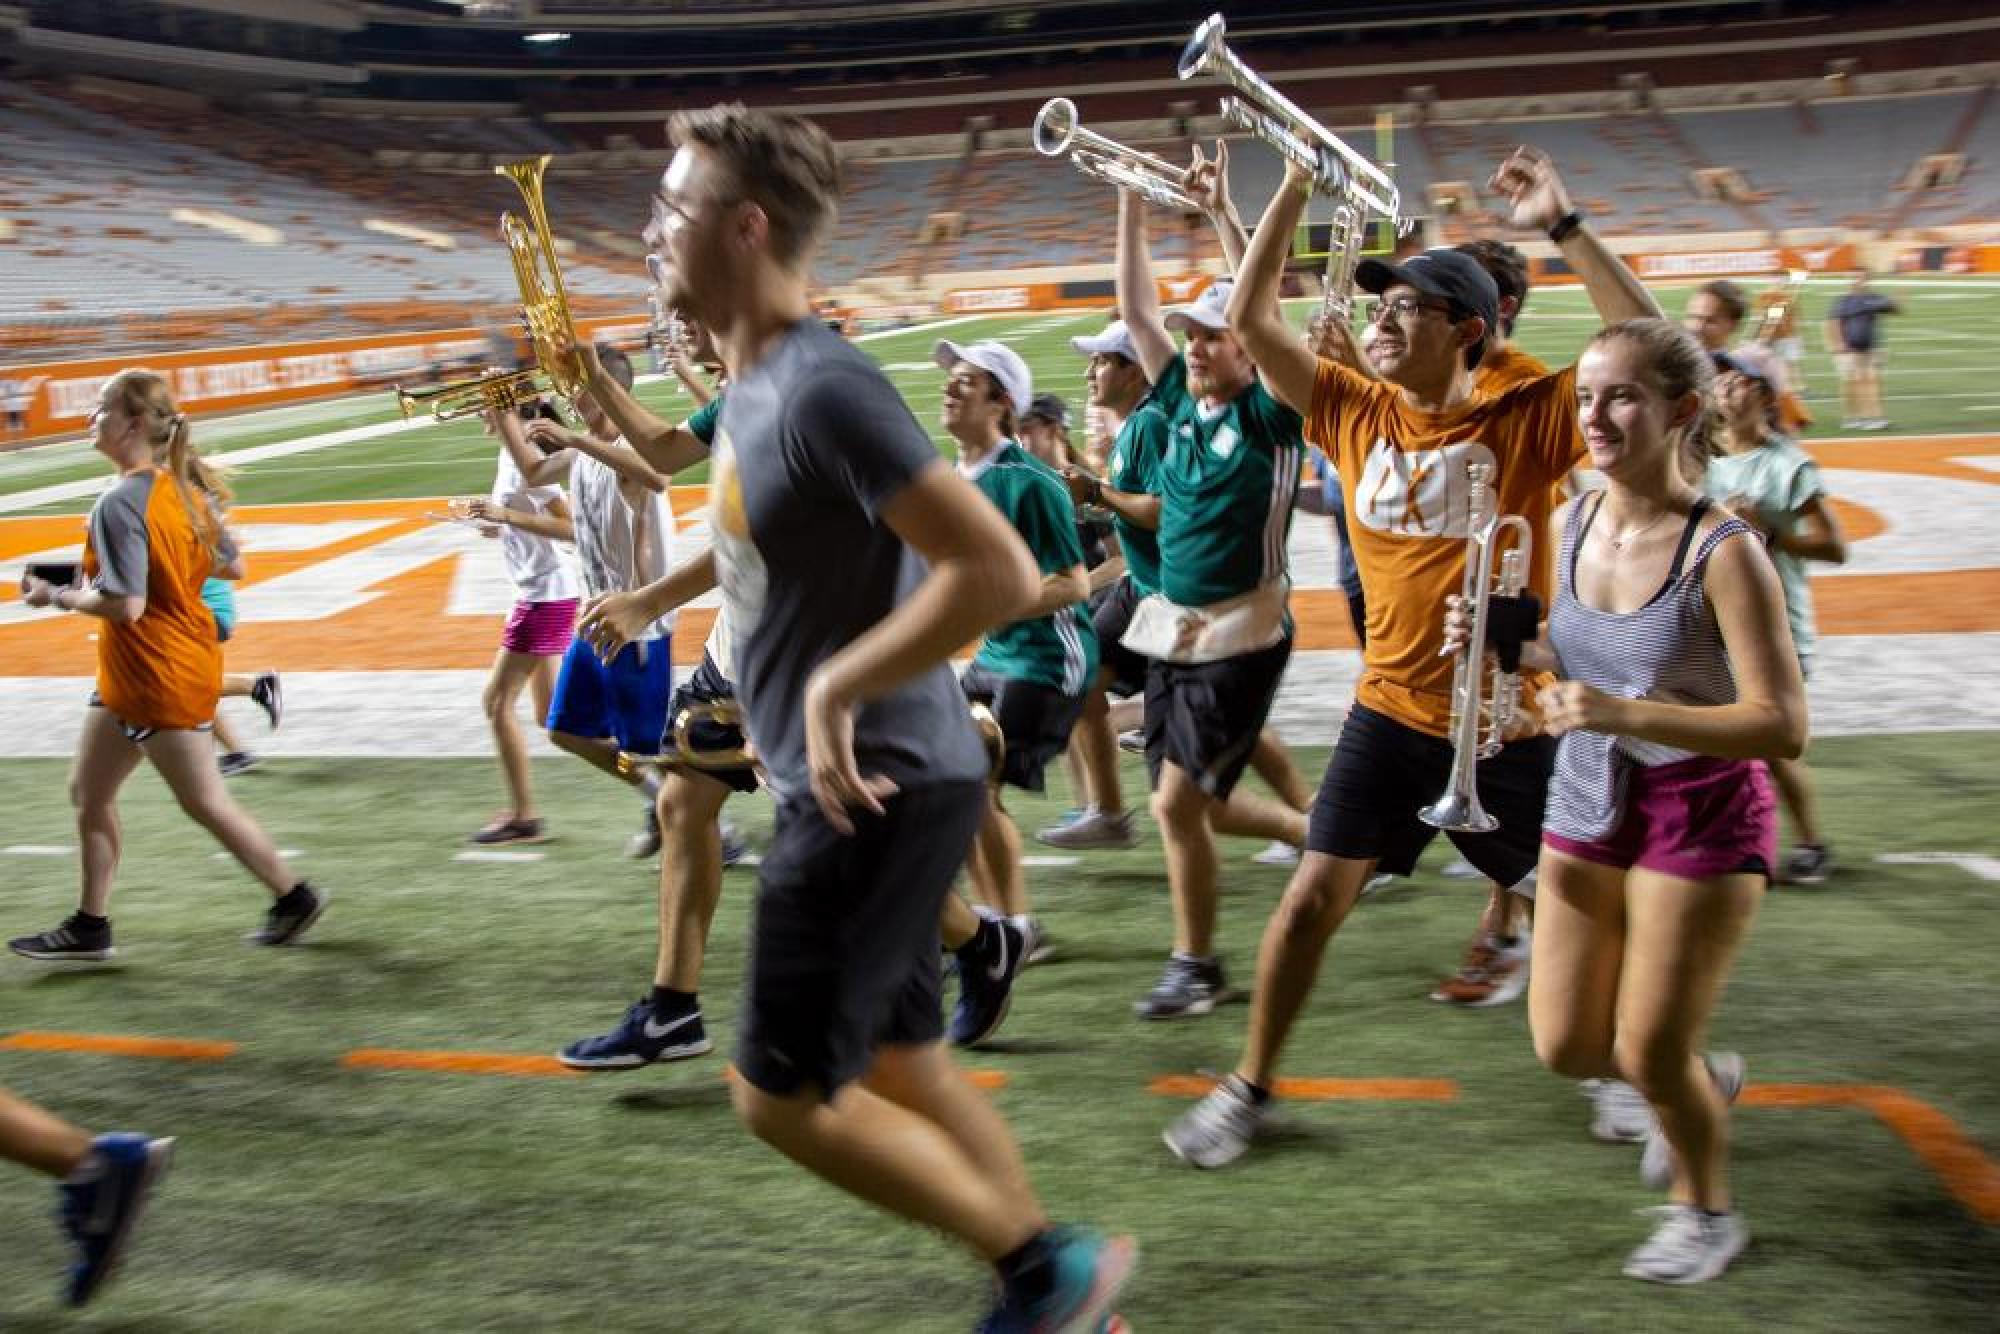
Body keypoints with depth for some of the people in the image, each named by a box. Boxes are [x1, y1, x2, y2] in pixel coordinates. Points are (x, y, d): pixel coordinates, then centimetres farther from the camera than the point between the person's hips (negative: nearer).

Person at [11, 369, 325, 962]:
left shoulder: (120, 503, -22)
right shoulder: (184, 484, 4)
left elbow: (125, 605, -27)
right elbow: (233, 567, 10)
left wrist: (56, 596, -14)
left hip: (159, 678, -10)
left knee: (205, 803, 4)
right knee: (89, 791, 16)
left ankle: (294, 897, 18)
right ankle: (89, 928, 24)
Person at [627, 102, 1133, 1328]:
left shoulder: (823, 390, -21)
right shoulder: (755, 384, 9)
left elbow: (1000, 572, -28)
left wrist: (835, 688, -22)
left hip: (877, 790, -10)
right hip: (851, 782, 10)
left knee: (783, 1095, -2)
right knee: (904, 1068, 18)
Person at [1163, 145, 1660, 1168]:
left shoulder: (1526, 421, -9)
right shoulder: (1357, 413, 1)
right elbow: (1250, 320, 0)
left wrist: (1564, 228, -23)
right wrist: (1294, 189, -5)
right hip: (1391, 713, 3)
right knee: (1314, 897, 0)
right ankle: (1250, 1086, 15)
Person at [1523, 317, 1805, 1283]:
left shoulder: (1722, 551, -22)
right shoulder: (1575, 522, -2)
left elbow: (1782, 727, -25)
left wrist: (1622, 713, -34)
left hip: (1704, 817, -6)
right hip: (1587, 807, 6)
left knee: (1649, 1052, 2)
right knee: (1565, 1048, 11)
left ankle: (1705, 1210, 32)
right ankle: (1704, 1083, 43)